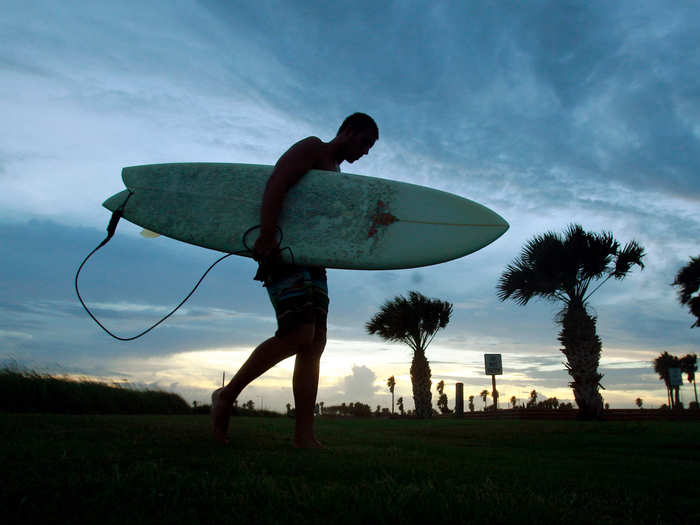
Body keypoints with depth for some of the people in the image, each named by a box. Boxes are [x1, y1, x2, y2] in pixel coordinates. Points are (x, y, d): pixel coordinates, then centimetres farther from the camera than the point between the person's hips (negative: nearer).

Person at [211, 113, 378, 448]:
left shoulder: (337, 175, 27)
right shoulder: (312, 148, 0)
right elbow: (275, 185, -17)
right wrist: (267, 235, -28)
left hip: (312, 261, 9)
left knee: (314, 344, -1)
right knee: (298, 334, -20)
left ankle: (304, 436, -2)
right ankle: (227, 395, -4)